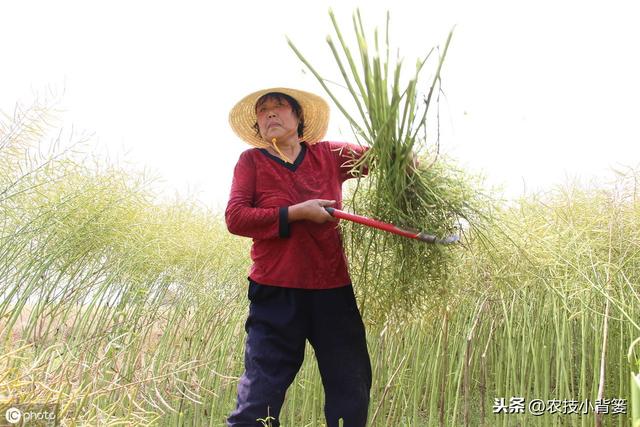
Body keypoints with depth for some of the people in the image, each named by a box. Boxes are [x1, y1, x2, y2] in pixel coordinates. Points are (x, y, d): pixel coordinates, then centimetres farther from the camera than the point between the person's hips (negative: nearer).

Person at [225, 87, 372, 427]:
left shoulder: (330, 155, 8)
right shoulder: (251, 161, 2)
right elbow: (235, 218, -9)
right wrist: (296, 213, -15)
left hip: (334, 289, 3)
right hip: (276, 294, -2)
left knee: (352, 392, 14)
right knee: (260, 396, 3)